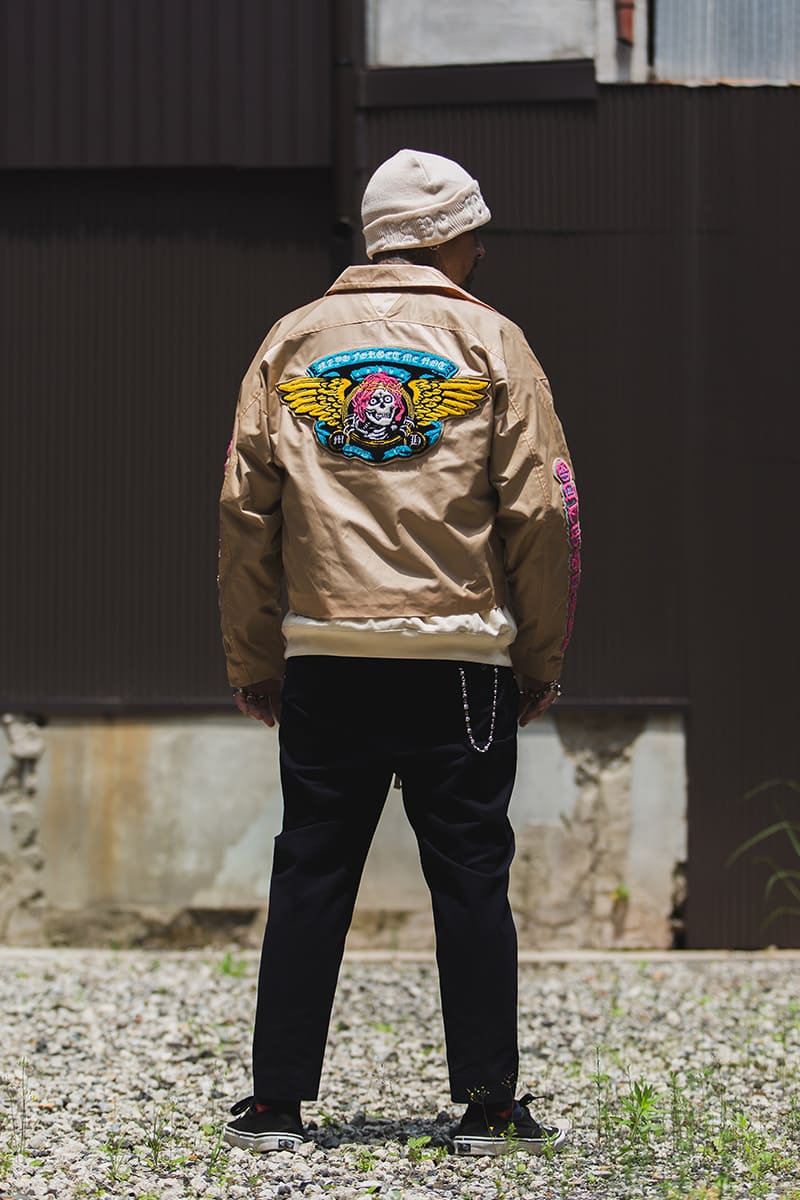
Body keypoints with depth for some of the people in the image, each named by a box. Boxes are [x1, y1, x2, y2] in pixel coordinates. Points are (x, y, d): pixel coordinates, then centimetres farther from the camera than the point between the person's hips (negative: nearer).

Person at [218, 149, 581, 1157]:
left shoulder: (292, 343, 9)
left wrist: (251, 662, 12)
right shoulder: (489, 344, 2)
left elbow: (246, 512, 6)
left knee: (309, 875, 6)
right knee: (470, 878, 3)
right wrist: (540, 660, 6)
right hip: (459, 656, -2)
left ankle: (277, 1102, 5)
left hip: (324, 659, 2)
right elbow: (538, 514, -3)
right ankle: (487, 1104, 3)